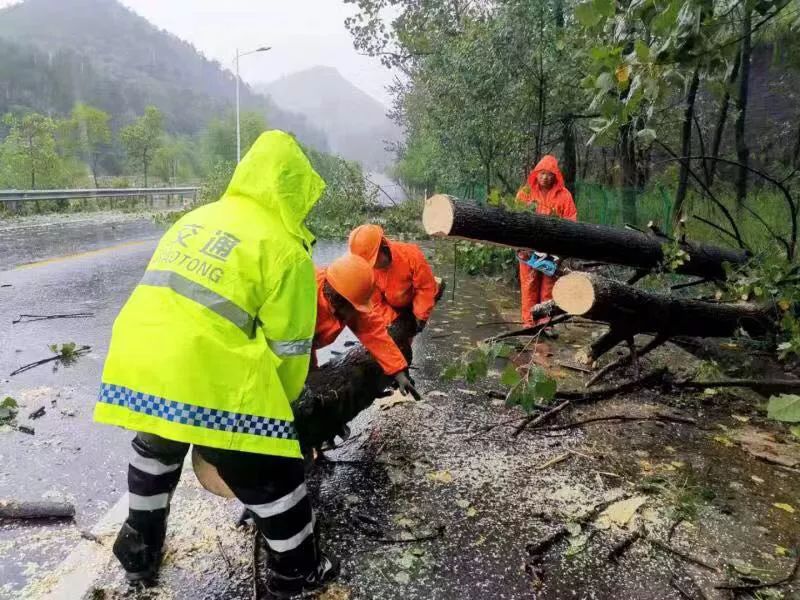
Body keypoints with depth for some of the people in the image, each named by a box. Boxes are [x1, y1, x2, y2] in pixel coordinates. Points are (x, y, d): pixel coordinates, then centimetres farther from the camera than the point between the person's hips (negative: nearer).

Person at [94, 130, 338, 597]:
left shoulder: (197, 218, 17)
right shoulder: (286, 249, -4)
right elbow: (288, 349, -3)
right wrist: (279, 403, 16)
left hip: (136, 366, 8)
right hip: (208, 383, -7)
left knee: (156, 451, 34)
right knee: (274, 478, 12)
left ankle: (140, 551, 52)